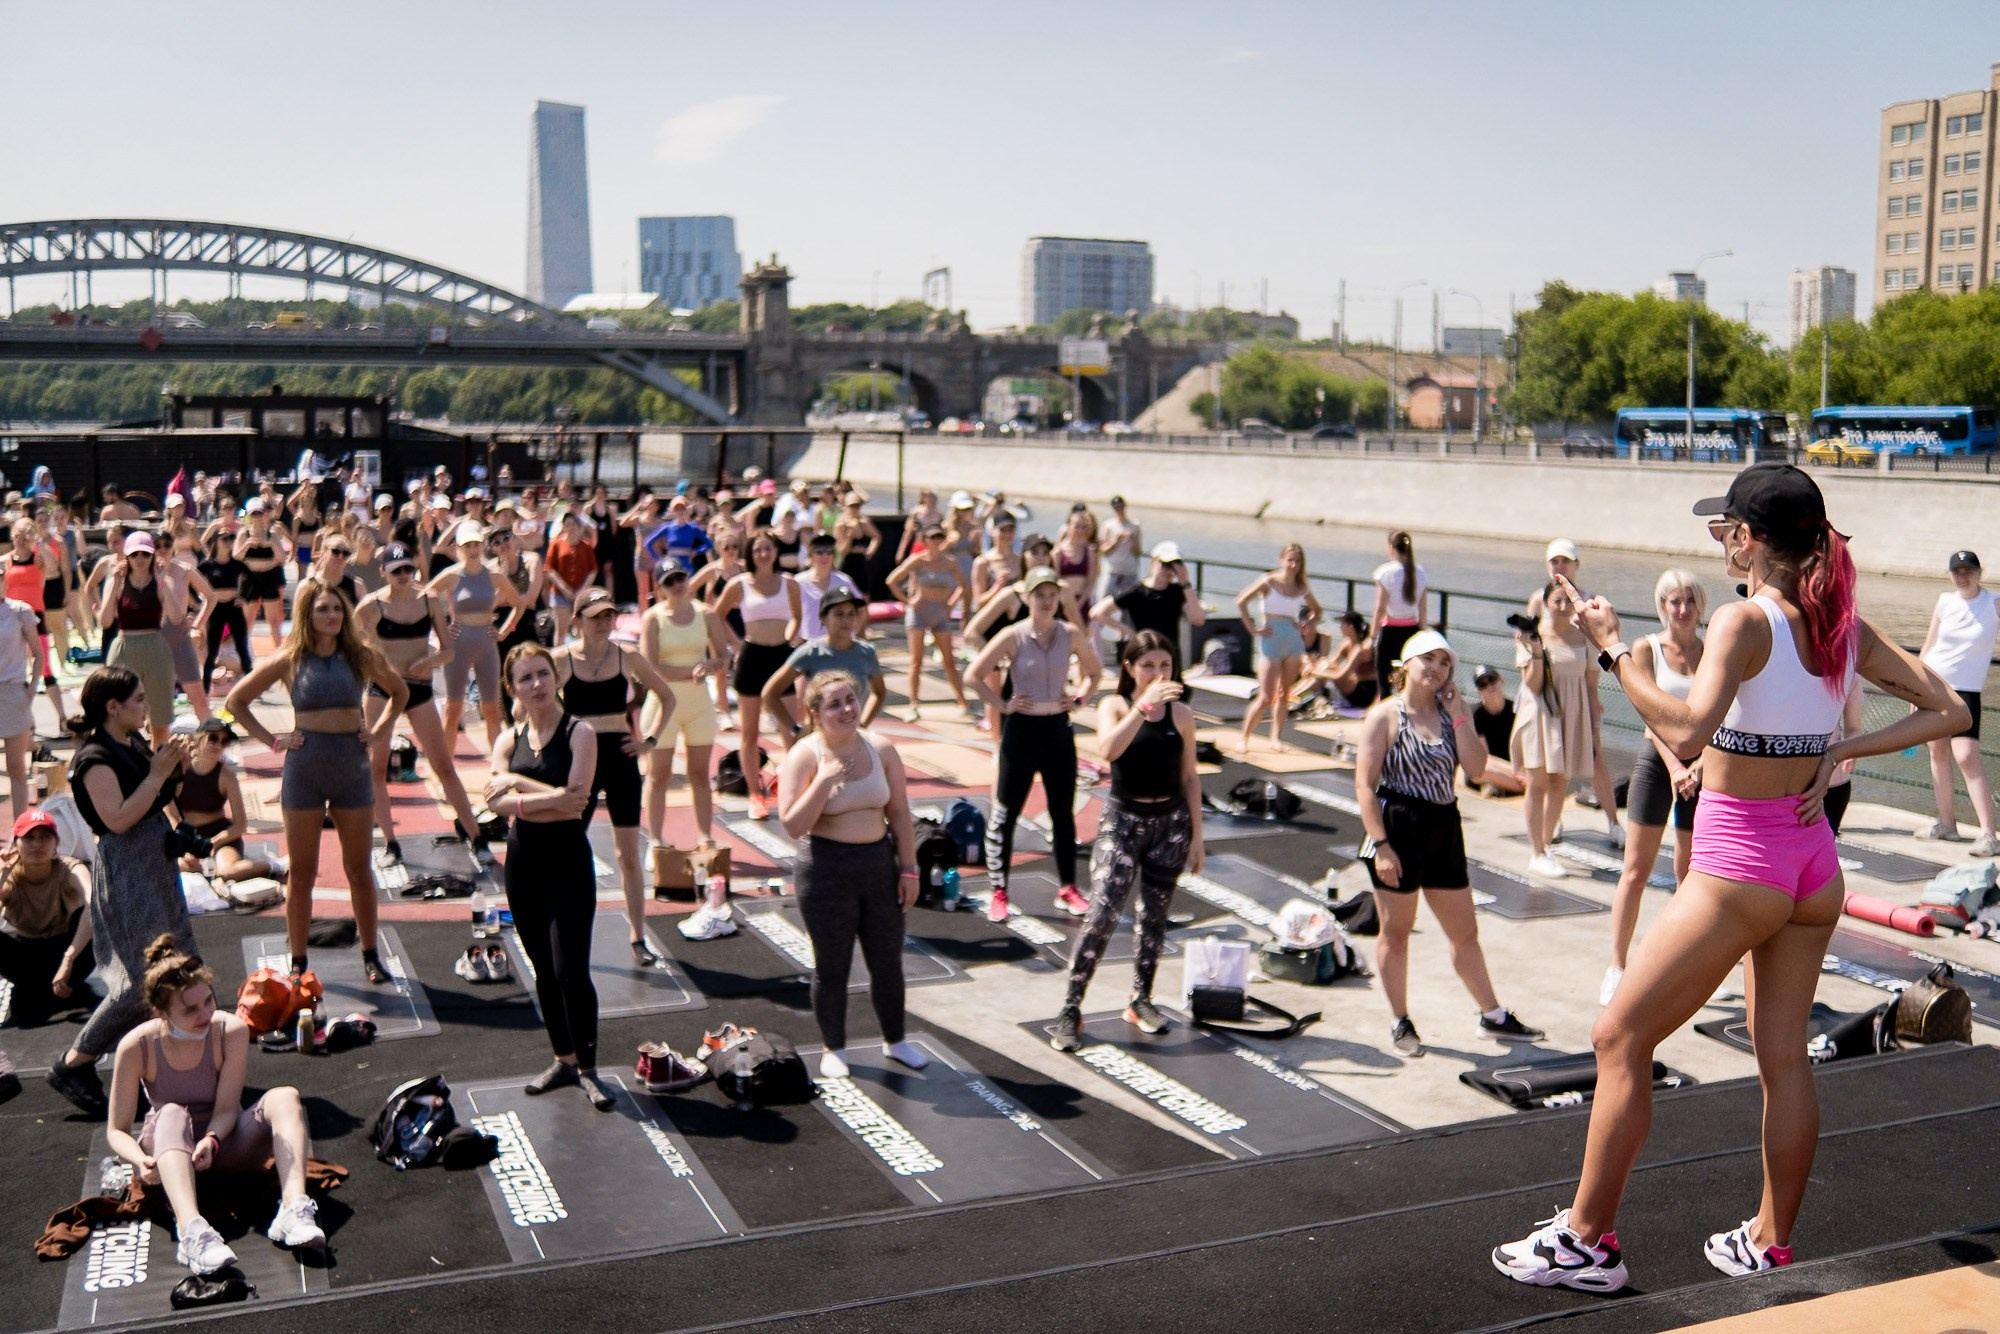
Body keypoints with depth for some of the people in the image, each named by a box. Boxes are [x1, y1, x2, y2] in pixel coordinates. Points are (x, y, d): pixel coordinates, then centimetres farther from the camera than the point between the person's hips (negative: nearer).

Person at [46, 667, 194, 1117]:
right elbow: (118, 818, -26)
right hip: (124, 871, -9)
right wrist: (157, 773, -24)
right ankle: (73, 1066, 2)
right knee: (142, 980, -9)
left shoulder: (136, 743, 8)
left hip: (157, 861, 9)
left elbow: (163, 799, 18)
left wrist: (173, 767, 0)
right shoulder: (95, 758, -18)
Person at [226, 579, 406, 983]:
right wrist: (272, 740, -2)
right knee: (302, 873, 7)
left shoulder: (362, 655, 1)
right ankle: (298, 962, 15)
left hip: (353, 768, 1)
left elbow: (399, 691, 19)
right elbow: (236, 700, 6)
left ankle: (370, 956, 18)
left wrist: (382, 729, 5)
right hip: (304, 771, -1)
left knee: (359, 869, 8)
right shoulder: (291, 660, -3)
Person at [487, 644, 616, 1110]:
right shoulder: (508, 740, 6)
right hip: (523, 862, 5)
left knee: (570, 970, -9)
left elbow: (575, 800, -19)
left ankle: (588, 1068, 3)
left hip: (568, 864, -5)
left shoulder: (579, 734, -6)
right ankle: (563, 1059, 25)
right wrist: (552, 799, -20)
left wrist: (518, 787, -13)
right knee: (544, 970, 12)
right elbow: (496, 800, -10)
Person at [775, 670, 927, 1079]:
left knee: (888, 960, 14)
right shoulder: (803, 757, -12)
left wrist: (908, 869, 3)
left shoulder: (881, 751, 0)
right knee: (832, 966, 8)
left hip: (879, 864, 4)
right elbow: (793, 825, -19)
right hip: (826, 870, -4)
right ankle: (833, 1049, 26)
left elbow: (899, 813, 6)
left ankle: (896, 1040, 33)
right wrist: (824, 779, -27)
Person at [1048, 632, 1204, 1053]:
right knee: (1101, 914, -12)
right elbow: (1109, 749, -27)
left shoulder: (1181, 714, 1)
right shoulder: (1114, 706, -6)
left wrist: (1196, 835, 5)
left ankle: (1141, 1001, 27)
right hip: (1122, 820, -3)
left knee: (1154, 915, 12)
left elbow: (1189, 777, 6)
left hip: (1171, 821, 3)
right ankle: (1070, 1009, -6)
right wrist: (1144, 705, -33)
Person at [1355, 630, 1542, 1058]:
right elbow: (1365, 784, -12)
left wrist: (1458, 715, -10)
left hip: (1444, 829, 5)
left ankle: (1493, 1017, 25)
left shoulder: (1452, 712, 7)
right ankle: (1401, 1023, 19)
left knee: (1465, 930, 14)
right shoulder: (1386, 715, -8)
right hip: (1398, 829, -5)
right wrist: (1380, 844, -18)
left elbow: (1476, 768, -5)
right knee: (1396, 931, 6)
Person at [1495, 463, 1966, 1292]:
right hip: (1815, 865, 8)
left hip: (1737, 866, -8)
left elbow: (1684, 732, -30)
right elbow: (1947, 711, 8)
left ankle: (1586, 1241, 7)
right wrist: (1842, 752, 2)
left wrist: (1611, 648, -22)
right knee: (1784, 1056, 16)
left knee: (1619, 1040, 2)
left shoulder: (1746, 621, -17)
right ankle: (1770, 1246, 27)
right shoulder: (1844, 626, 4)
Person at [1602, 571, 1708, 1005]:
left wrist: (1698, 764, -18)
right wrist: (1674, 766, -19)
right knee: (1636, 871, -1)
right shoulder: (1647, 649, -3)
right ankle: (1617, 967, 6)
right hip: (1657, 760, -2)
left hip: (1701, 765, 2)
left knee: (1689, 874, 9)